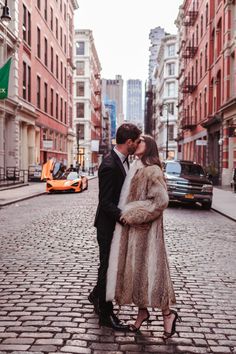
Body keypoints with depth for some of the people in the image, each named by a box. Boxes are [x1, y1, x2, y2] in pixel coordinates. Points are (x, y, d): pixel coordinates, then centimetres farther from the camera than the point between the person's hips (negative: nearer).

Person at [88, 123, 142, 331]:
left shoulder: (123, 160, 5)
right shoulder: (109, 166, -24)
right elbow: (106, 202, -25)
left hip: (118, 223, 9)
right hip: (109, 226, -9)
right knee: (108, 267, 4)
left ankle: (97, 296, 43)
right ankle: (106, 315, 19)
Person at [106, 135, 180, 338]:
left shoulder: (152, 171, -13)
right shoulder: (136, 168, 12)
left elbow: (161, 200, -20)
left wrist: (133, 214, -18)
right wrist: (126, 215, 5)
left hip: (145, 229, -8)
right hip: (131, 228, 8)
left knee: (148, 268, -3)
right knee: (134, 268, 12)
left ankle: (168, 313, 13)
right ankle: (142, 312, 26)